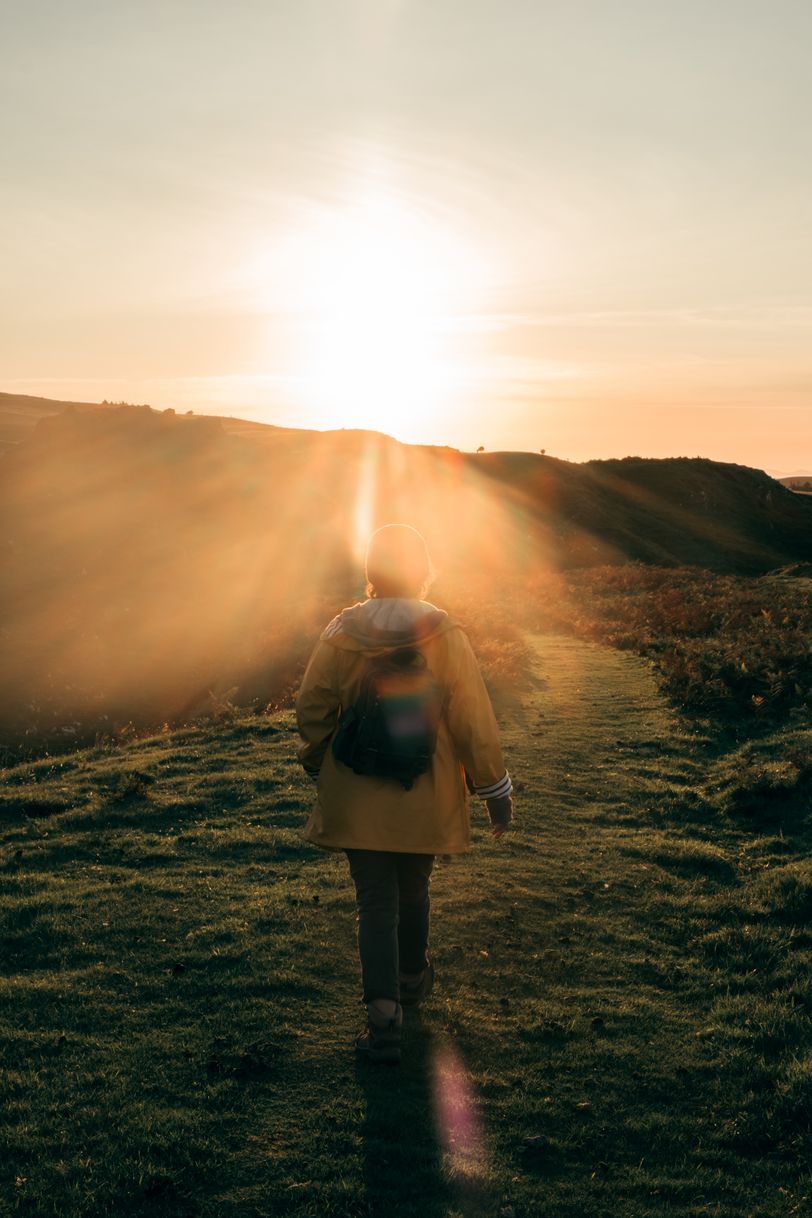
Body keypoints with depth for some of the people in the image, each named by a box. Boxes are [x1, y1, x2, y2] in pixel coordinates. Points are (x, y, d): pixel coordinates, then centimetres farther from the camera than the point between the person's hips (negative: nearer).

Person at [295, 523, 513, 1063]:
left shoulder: (342, 632, -9)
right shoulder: (444, 633, -13)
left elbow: (312, 707, -2)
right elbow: (474, 719, -11)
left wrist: (319, 764, 17)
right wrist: (495, 788, -1)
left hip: (357, 797, 0)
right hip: (426, 796, 1)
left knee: (376, 901, 7)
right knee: (414, 888, 22)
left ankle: (384, 1015, -1)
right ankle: (412, 977, 44)